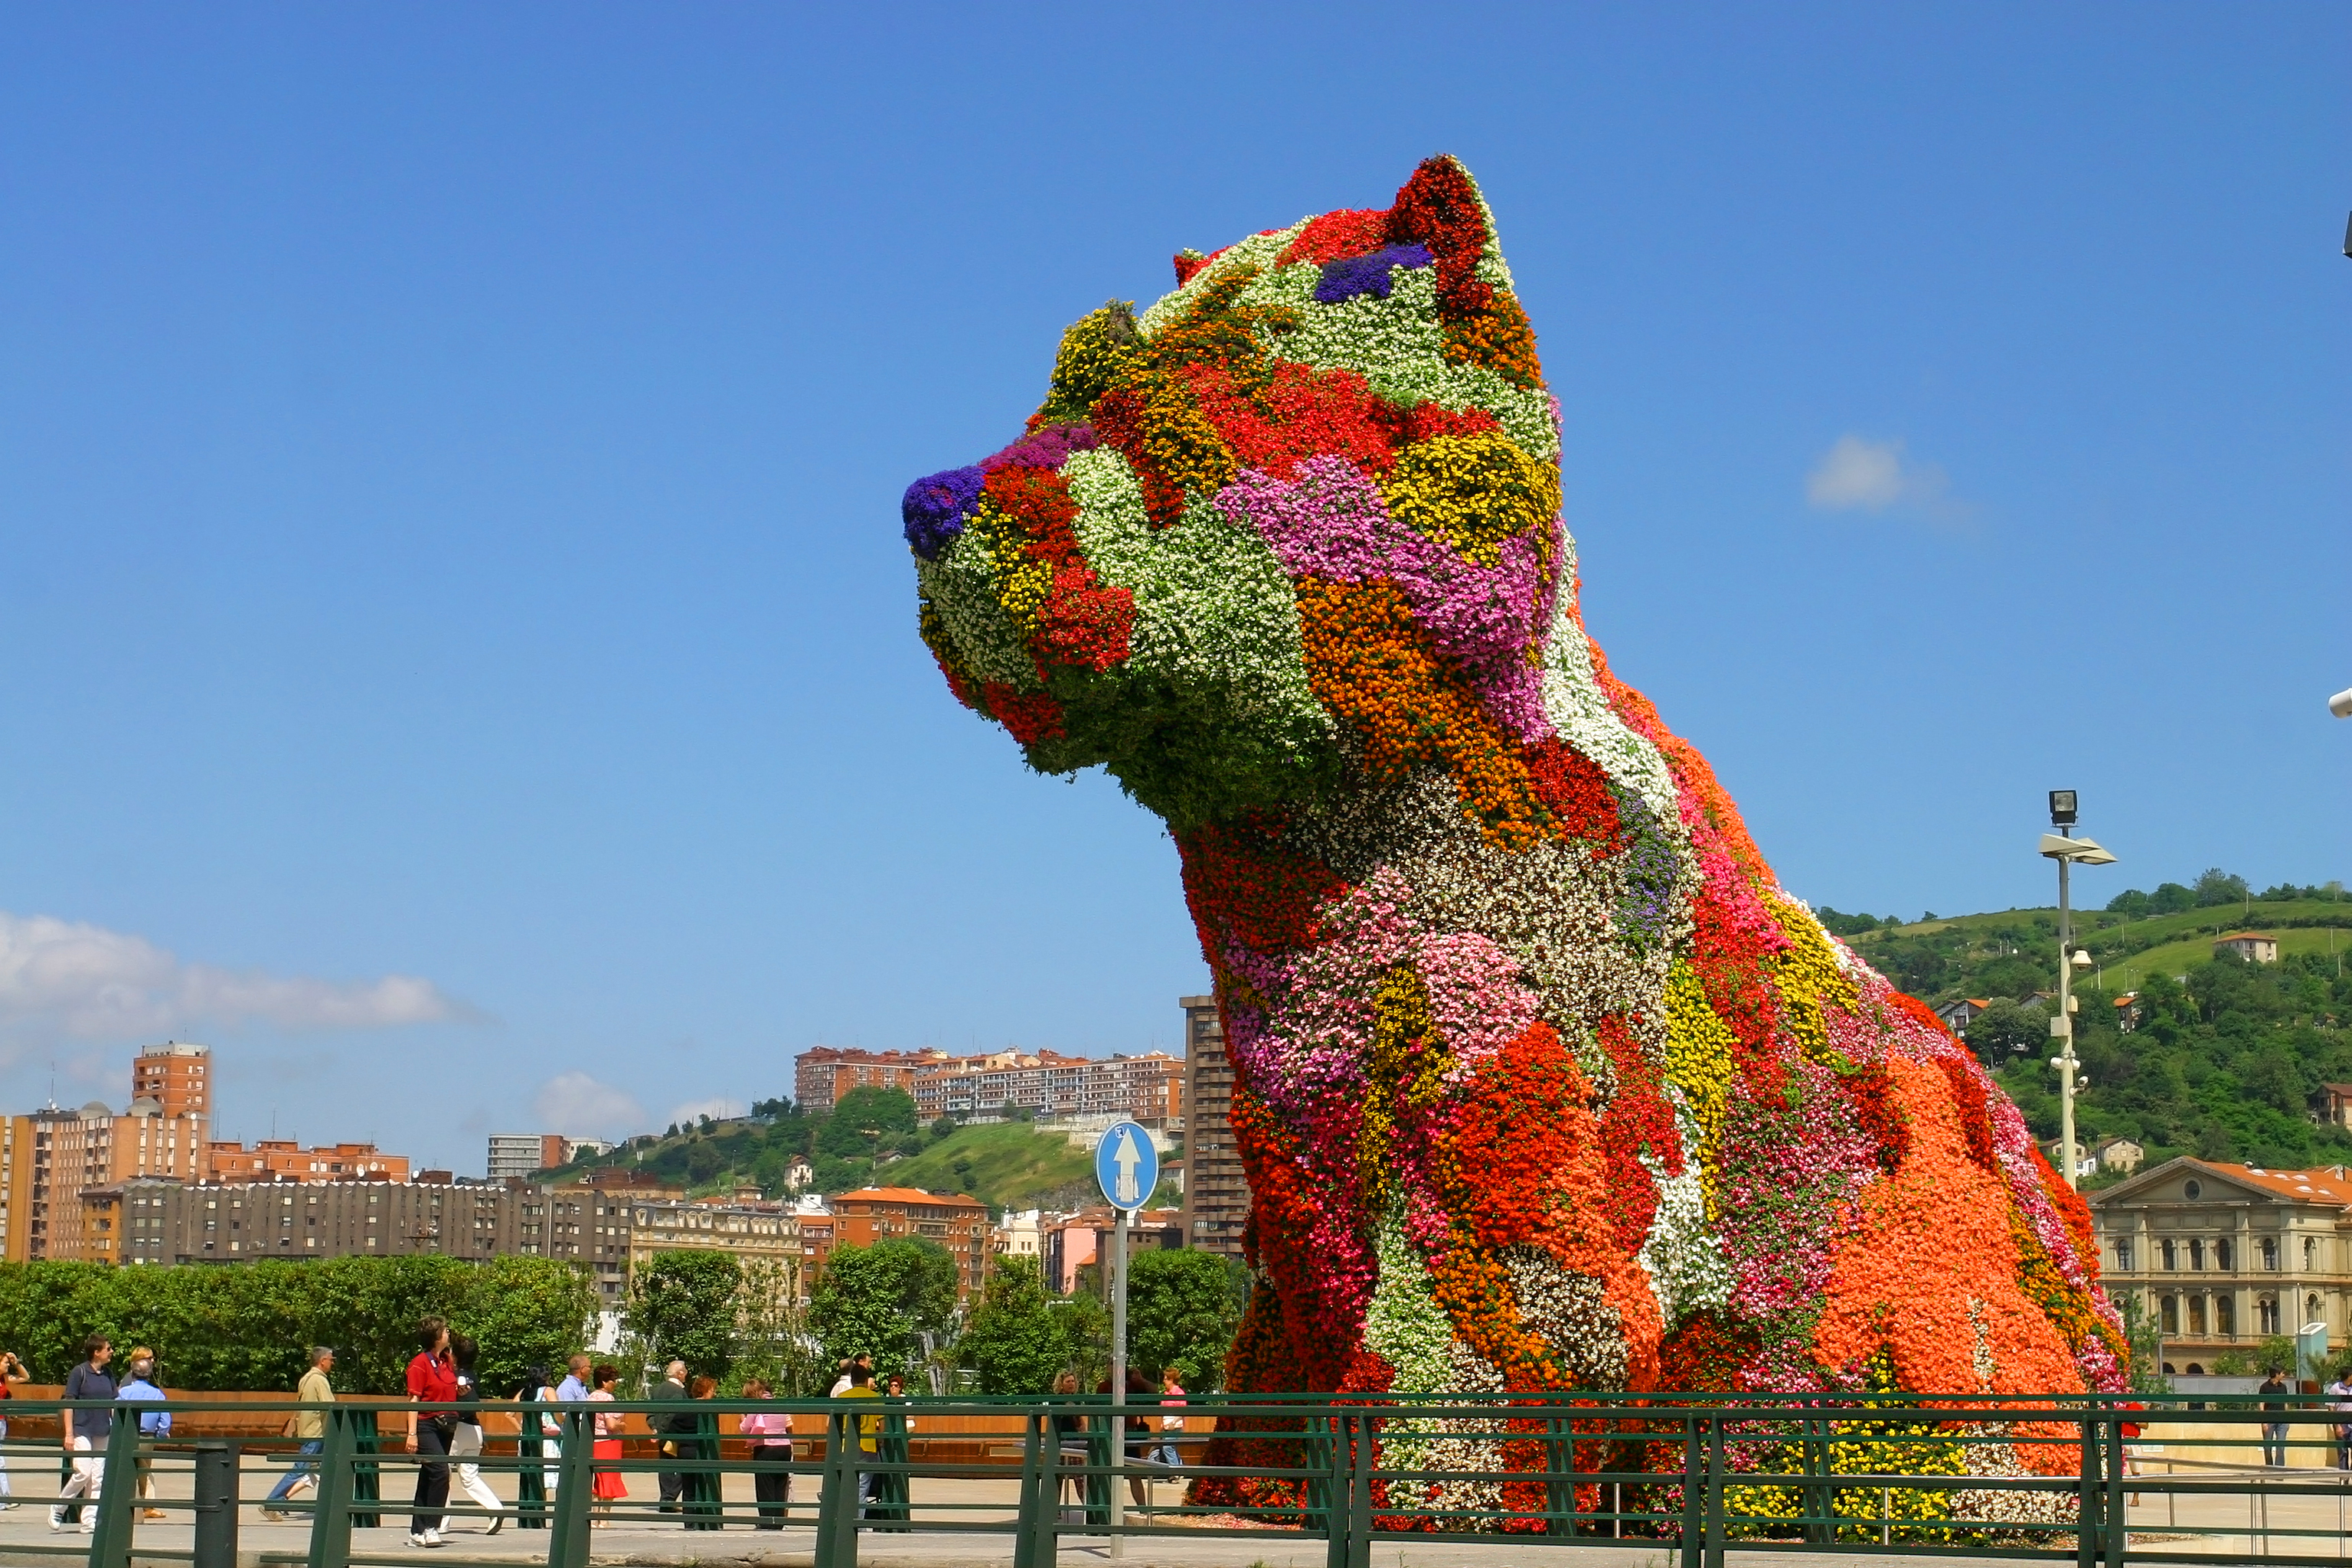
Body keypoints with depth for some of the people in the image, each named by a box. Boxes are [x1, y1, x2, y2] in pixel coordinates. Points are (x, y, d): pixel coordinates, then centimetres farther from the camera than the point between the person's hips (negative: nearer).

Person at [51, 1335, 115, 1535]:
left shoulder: (108, 1375, 11)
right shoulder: (79, 1372, -6)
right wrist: (69, 1433, -12)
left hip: (102, 1433, 6)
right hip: (82, 1430, -6)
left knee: (97, 1478, 3)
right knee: (83, 1473, -13)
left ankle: (89, 1521, 6)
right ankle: (58, 1509, 6)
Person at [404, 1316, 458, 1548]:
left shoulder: (448, 1362, 14)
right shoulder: (420, 1363, -9)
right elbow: (414, 1400, -12)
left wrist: (460, 1391, 5)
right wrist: (412, 1433, -18)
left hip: (445, 1425, 8)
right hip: (426, 1424, -8)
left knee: (428, 1478, 10)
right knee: (440, 1471, -20)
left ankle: (418, 1532, 14)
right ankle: (430, 1527, -15)